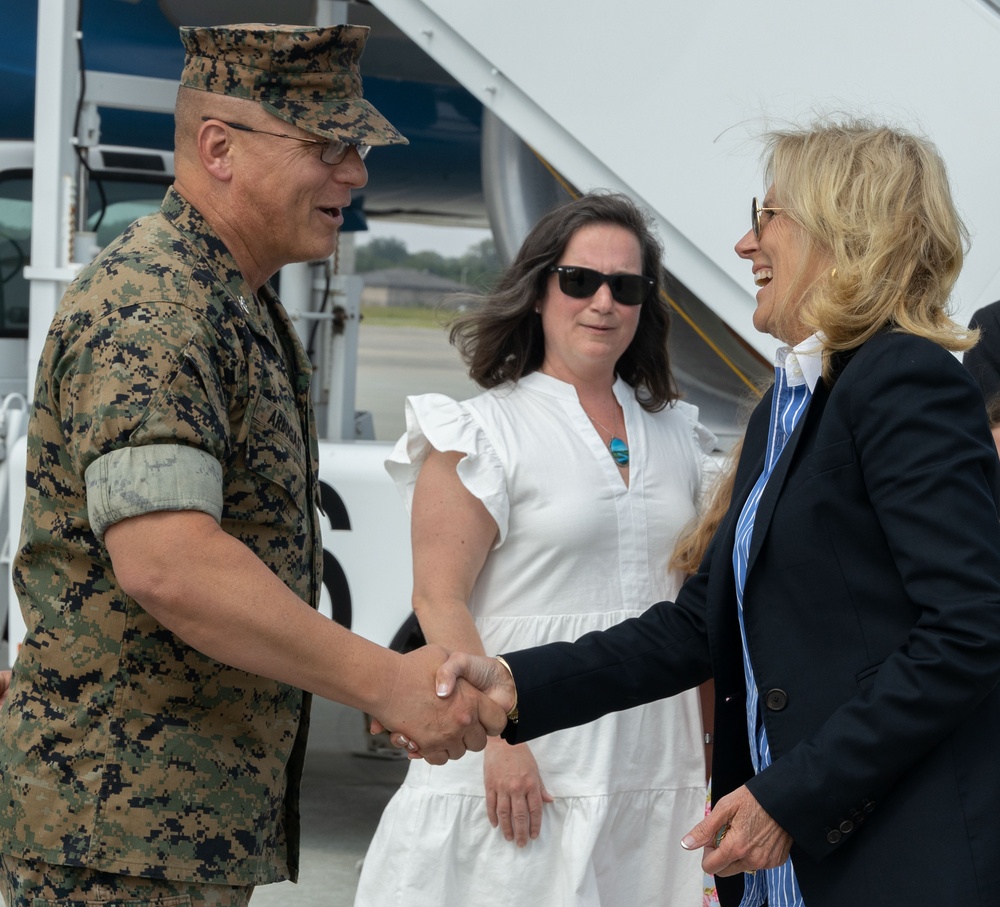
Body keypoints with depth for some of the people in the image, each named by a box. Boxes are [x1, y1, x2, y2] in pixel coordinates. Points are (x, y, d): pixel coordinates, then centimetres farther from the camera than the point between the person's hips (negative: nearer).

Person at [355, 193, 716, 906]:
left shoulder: (676, 435, 13)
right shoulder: (483, 432, -4)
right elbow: (439, 601, -11)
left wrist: (714, 733, 13)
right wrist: (501, 738, -19)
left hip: (656, 764, 5)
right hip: (527, 767, -5)